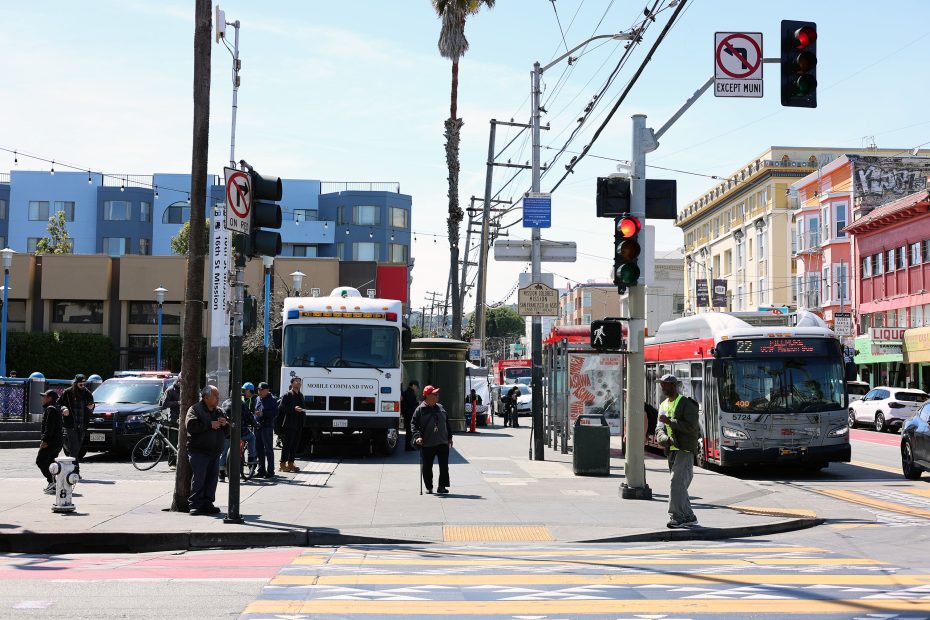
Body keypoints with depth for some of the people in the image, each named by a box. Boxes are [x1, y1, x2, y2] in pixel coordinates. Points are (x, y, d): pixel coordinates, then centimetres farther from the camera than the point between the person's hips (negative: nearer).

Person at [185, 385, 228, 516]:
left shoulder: (220, 412, 18)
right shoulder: (195, 409, 0)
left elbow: (228, 432, 21)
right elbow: (191, 425, -17)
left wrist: (225, 425, -1)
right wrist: (210, 425, -15)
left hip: (215, 453, 6)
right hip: (198, 451, -6)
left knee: (212, 479, 3)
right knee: (198, 479, -11)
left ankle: (208, 503, 10)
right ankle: (195, 504, -8)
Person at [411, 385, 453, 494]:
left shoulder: (440, 408, 10)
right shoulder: (420, 410, -4)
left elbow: (447, 423, 18)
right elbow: (413, 423, -6)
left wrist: (449, 437, 16)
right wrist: (417, 436, -20)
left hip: (443, 443, 3)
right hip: (427, 444, -3)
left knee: (444, 466, 0)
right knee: (427, 467, 6)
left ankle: (442, 486, 7)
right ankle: (429, 487, 18)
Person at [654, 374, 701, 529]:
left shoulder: (686, 404, -7)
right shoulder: (663, 405, 16)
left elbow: (691, 427, -17)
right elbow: (659, 429, 9)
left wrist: (670, 421, -18)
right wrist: (665, 439, -13)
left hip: (685, 449, -8)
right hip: (671, 450, 8)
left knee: (677, 483, -16)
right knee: (680, 486, 10)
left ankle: (677, 516, -16)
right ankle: (689, 518, 16)